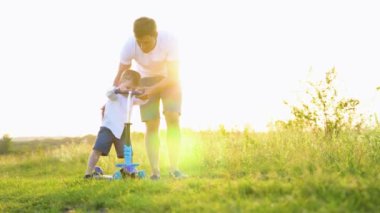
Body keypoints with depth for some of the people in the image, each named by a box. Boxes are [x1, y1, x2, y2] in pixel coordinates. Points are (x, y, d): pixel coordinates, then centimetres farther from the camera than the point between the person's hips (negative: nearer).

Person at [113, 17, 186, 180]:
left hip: (168, 80, -1)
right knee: (151, 125, -8)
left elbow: (173, 77, -29)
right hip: (146, 81, 1)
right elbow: (120, 75, -13)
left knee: (173, 118, -17)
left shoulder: (168, 41, -32)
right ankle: (154, 171, -5)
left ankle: (174, 167, -14)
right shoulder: (130, 45, -27)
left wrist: (153, 90, -39)